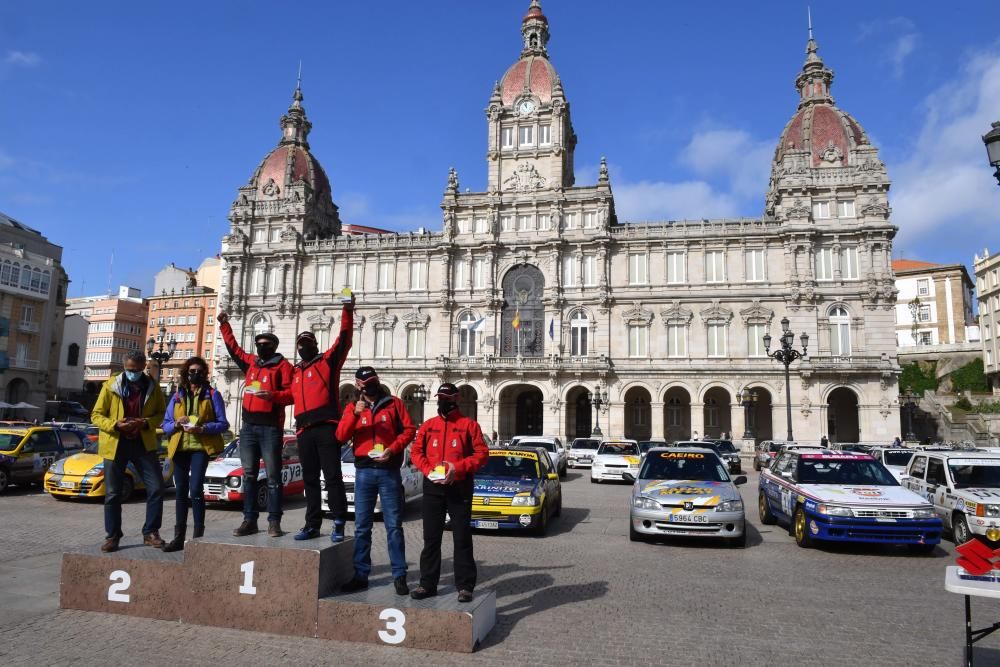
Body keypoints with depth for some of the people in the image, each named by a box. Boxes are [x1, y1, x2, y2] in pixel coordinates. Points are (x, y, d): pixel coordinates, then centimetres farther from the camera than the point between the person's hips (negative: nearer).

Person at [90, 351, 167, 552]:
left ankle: (150, 533, 9)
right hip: (115, 444, -1)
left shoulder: (152, 387, 3)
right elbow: (96, 415, 1)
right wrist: (115, 424, -17)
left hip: (143, 444, 1)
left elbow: (161, 413, 8)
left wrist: (146, 422, -13)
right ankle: (112, 536, 19)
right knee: (113, 494, 6)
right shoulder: (111, 385, -1)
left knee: (156, 488, -4)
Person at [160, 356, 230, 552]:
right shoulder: (177, 396, 16)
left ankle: (198, 534, -7)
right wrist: (177, 424, -8)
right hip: (180, 447, 4)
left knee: (195, 489, -14)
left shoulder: (212, 395, 5)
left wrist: (202, 428, -18)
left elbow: (223, 424, -2)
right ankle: (179, 536, 14)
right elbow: (165, 425, 15)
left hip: (201, 447, -4)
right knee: (180, 491, 7)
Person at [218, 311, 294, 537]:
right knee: (249, 475, 7)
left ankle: (274, 522, 2)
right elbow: (233, 348, 28)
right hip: (248, 427, 6)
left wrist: (273, 395, -24)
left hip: (271, 427, -6)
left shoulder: (282, 365, -1)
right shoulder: (251, 362, 16)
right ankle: (249, 520, 12)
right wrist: (224, 325, 23)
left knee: (273, 476, -1)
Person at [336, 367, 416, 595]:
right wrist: (355, 414, -17)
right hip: (364, 472, 2)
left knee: (394, 525, 0)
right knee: (362, 526, 7)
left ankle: (399, 576, 5)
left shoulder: (394, 404, 6)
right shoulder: (353, 408, 9)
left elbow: (409, 430, 1)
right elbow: (341, 436, -3)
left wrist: (393, 449, -13)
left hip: (389, 471, -2)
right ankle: (360, 575, 15)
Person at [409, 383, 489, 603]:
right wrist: (429, 469, -9)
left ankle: (465, 586, 9)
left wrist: (458, 468, -16)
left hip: (460, 487, -3)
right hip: (432, 486, 3)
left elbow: (482, 453, -5)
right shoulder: (428, 425, 11)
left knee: (462, 538, 2)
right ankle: (427, 584, 17)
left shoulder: (469, 424, 0)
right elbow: (415, 451, 8)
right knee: (431, 537, 8)